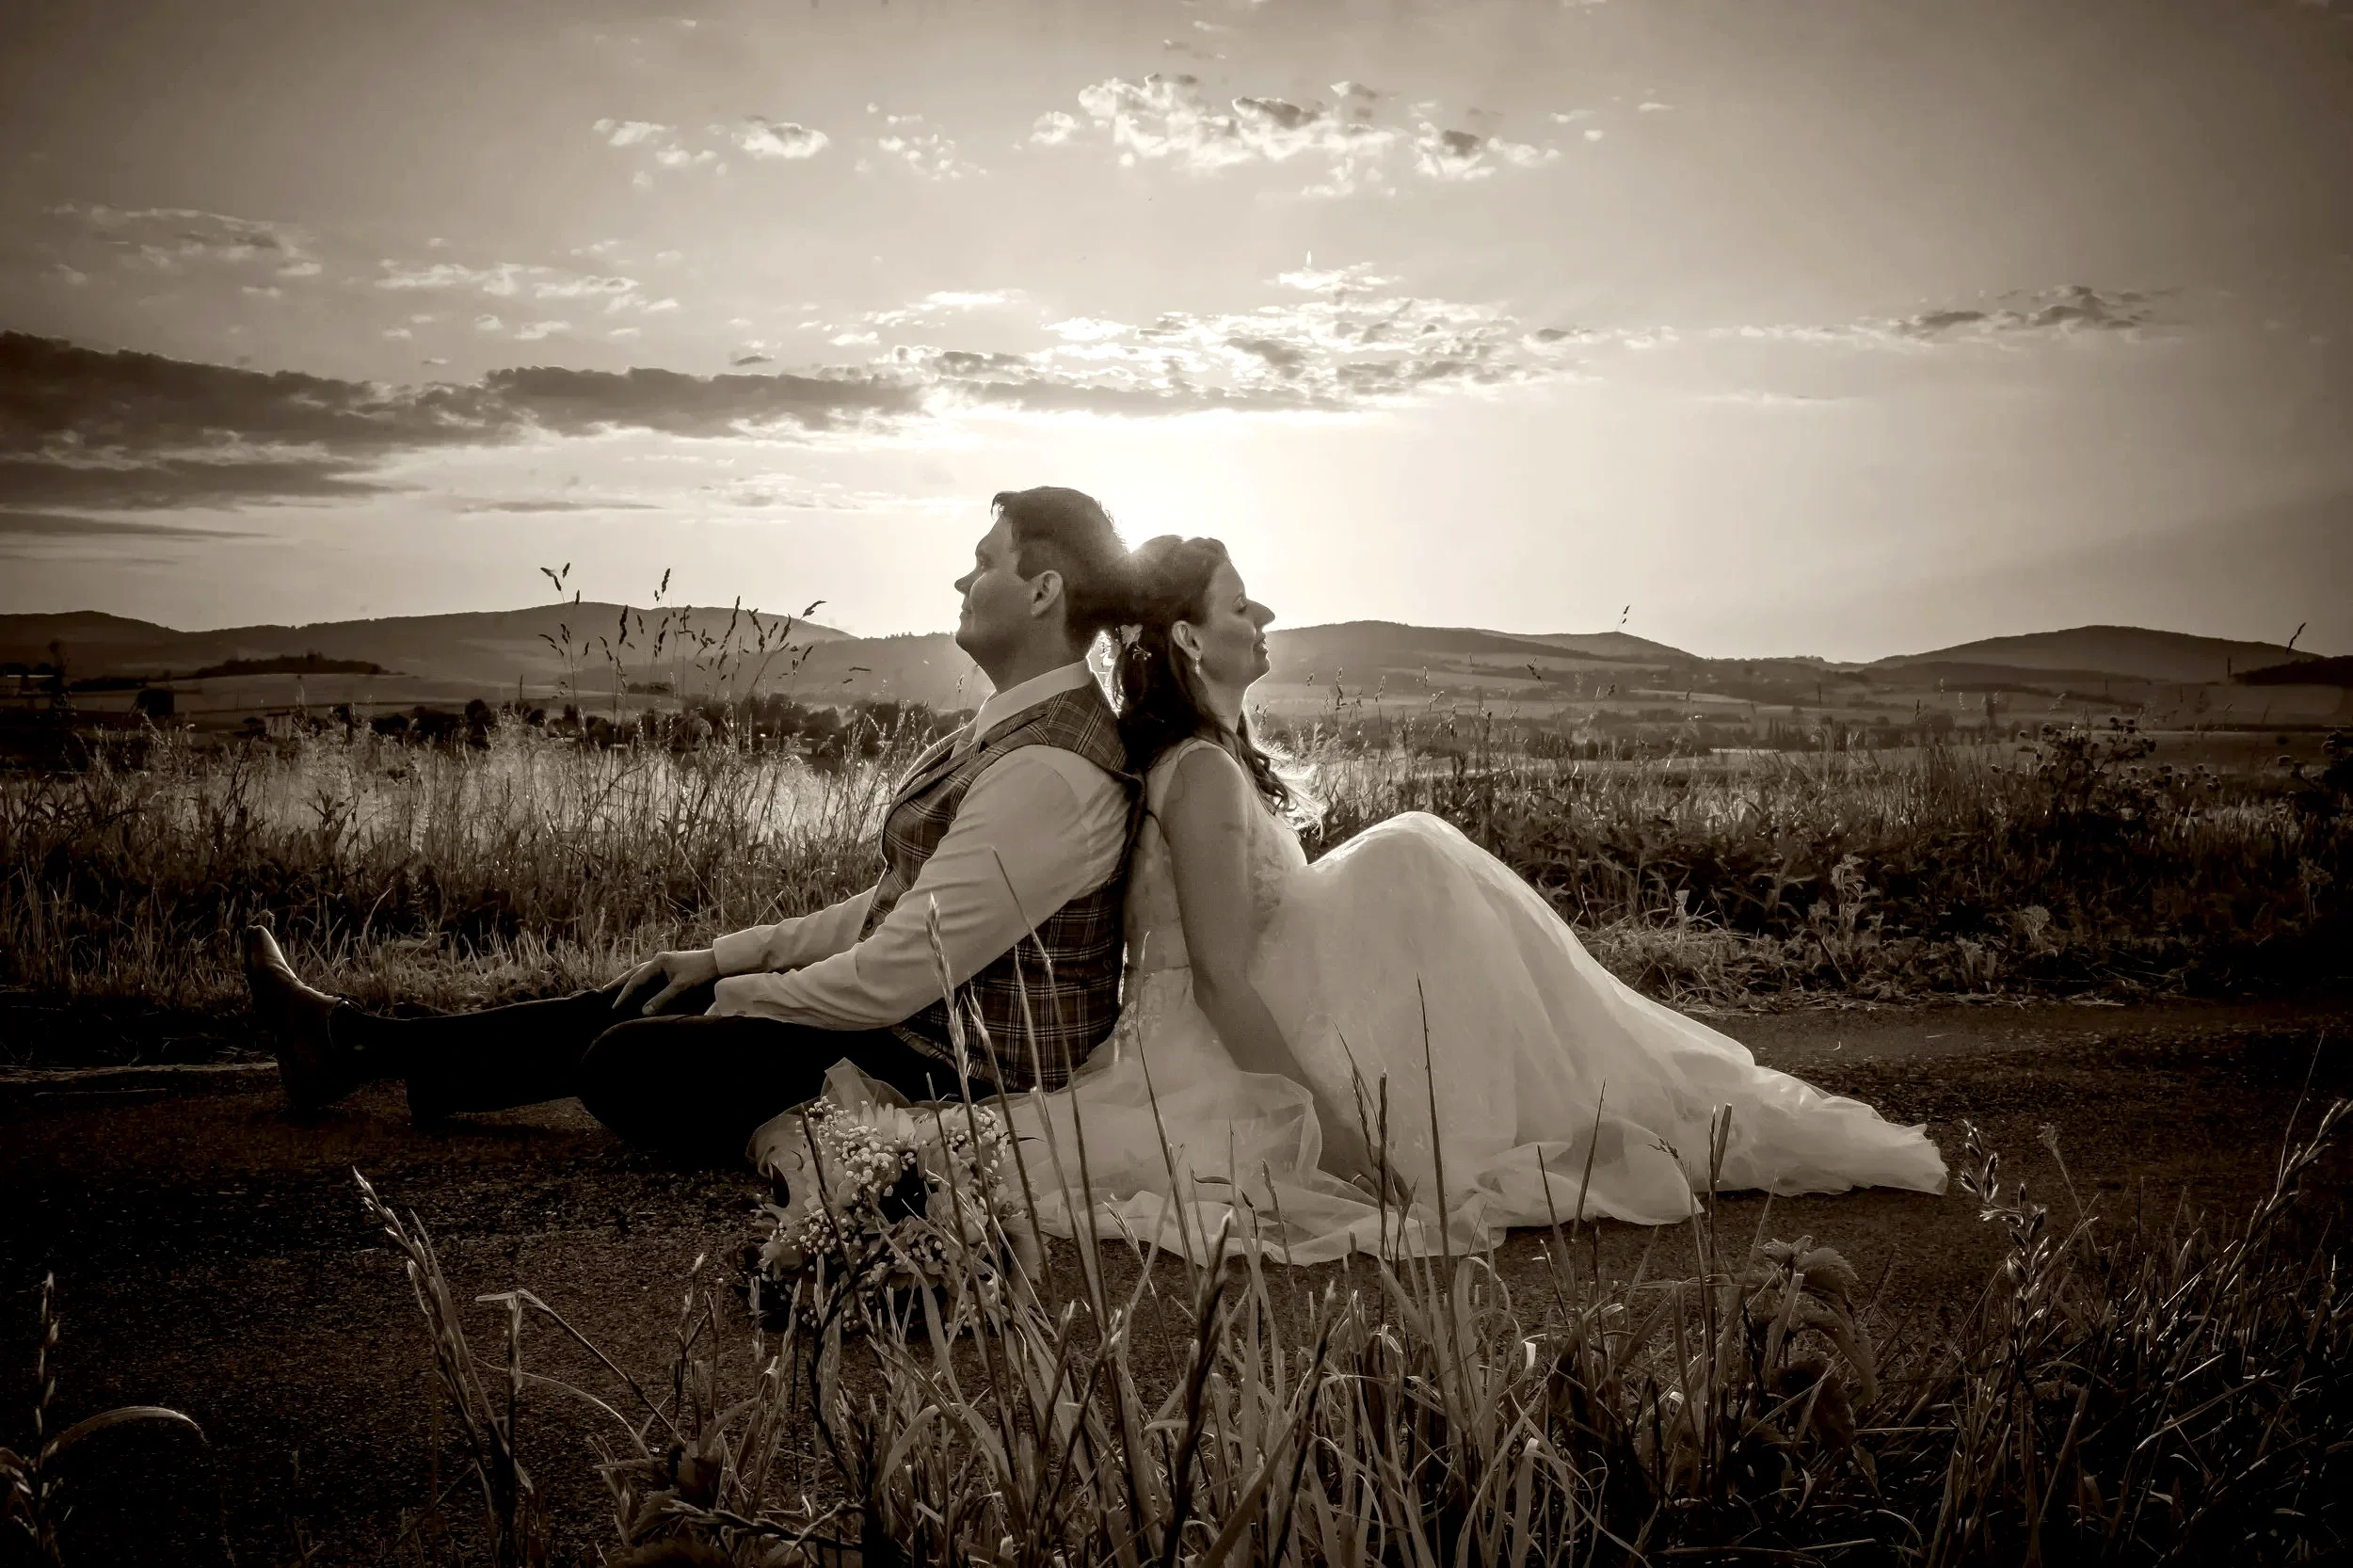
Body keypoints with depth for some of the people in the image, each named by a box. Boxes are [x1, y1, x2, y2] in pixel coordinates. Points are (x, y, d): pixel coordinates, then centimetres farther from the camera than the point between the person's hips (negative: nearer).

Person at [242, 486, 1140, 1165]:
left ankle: (361, 1045, 23)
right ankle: (359, 1044, 28)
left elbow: (892, 978, -25)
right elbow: (893, 908, 12)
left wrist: (733, 994, -9)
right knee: (647, 1000, 13)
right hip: (914, 1016, 9)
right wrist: (720, 959, 8)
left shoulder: (1047, 774, -27)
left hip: (954, 1074, -9)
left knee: (626, 1061, -1)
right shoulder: (1012, 729, 8)